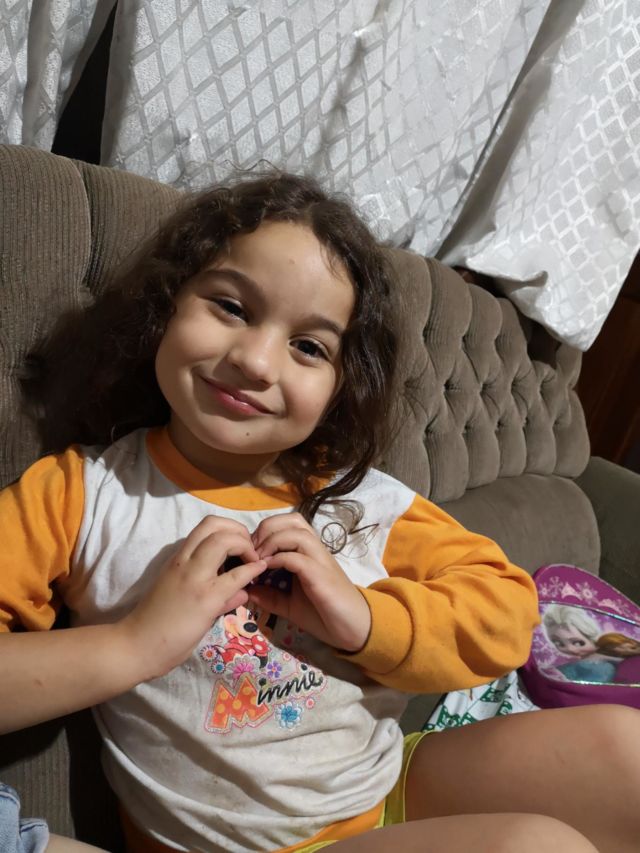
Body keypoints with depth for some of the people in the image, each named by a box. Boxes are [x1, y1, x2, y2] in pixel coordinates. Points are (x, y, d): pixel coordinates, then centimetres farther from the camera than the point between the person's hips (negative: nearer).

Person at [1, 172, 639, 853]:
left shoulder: (362, 501, -3)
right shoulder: (79, 493, -10)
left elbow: (504, 611, -2)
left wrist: (363, 615, -18)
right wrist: (135, 643, -25)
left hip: (399, 790, 5)